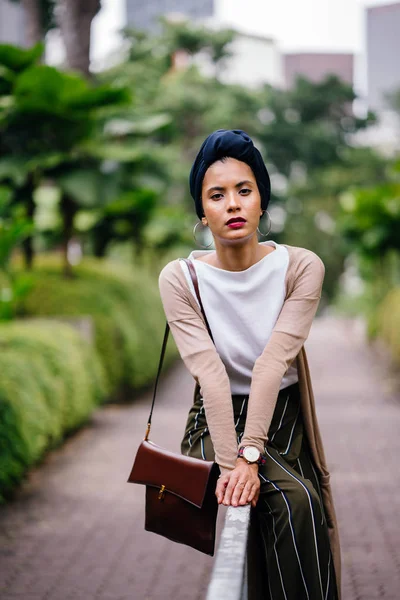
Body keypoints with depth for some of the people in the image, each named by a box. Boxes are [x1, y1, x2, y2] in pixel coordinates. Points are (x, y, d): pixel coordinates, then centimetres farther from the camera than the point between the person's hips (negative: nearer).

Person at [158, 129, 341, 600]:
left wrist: (250, 455, -27)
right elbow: (210, 373, -18)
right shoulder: (179, 278, -8)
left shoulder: (301, 268, -8)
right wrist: (230, 463, -28)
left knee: (300, 502, -27)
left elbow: (273, 363, -18)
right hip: (217, 420, -1)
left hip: (281, 417, 1)